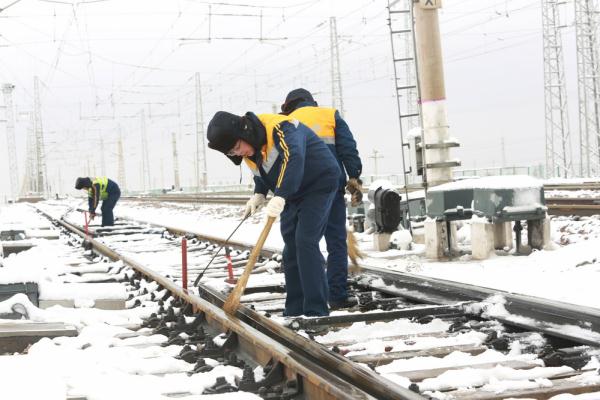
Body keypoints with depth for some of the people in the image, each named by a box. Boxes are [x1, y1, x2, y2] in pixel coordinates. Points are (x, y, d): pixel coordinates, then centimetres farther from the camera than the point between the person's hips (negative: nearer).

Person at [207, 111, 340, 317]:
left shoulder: (279, 128, -31)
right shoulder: (248, 151, -2)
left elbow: (294, 159, -47)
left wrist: (280, 196, -56)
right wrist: (259, 194, -4)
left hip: (319, 185, -9)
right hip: (294, 194, 9)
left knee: (306, 243, -18)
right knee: (291, 248, 7)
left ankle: (316, 311, -17)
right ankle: (294, 311, 13)